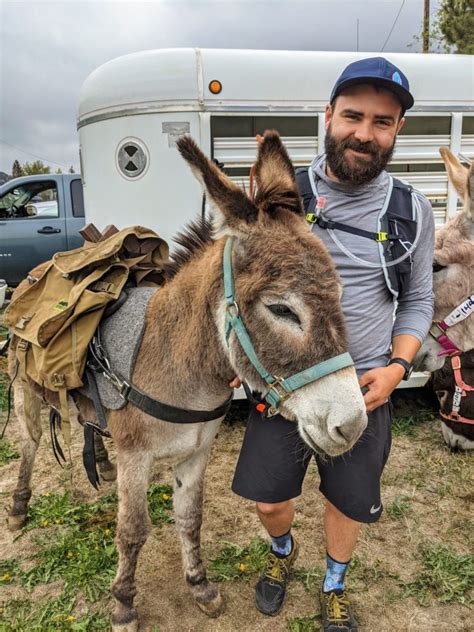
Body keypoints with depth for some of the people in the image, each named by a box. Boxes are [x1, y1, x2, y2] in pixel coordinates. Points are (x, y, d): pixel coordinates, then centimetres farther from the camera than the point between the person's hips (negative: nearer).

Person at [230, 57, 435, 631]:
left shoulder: (412, 211, -2)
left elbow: (417, 301, 5)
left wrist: (396, 366, -10)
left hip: (365, 390, 1)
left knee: (349, 502, 17)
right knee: (268, 498, 11)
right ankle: (282, 552, 50)